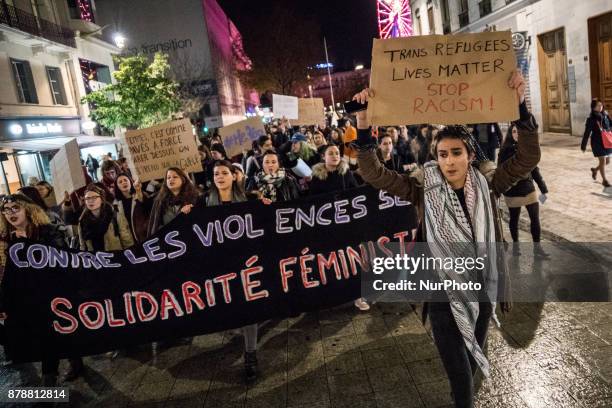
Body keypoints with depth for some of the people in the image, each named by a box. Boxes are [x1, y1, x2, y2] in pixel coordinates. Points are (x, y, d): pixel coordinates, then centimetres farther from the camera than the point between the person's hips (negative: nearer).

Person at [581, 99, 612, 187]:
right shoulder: (591, 119, -12)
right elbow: (587, 133, -10)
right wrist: (583, 146, -9)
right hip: (597, 143, -6)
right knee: (602, 161, -3)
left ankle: (595, 170, 41)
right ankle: (604, 180, 15)